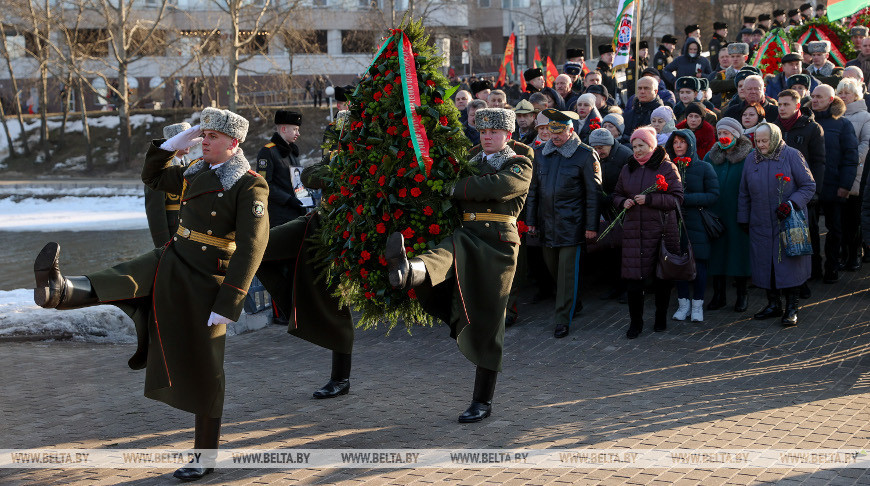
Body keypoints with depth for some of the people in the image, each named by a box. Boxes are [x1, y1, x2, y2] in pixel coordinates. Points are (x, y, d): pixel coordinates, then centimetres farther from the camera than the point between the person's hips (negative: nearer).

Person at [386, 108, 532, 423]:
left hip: (498, 243, -3)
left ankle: (483, 401, 7)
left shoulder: (520, 166, 7)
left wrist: (455, 188, -15)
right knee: (441, 257, -33)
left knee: (488, 320, -2)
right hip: (465, 236, 3)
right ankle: (407, 271, -71)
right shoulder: (471, 163, 23)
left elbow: (497, 187, -14)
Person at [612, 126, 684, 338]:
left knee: (661, 277, 5)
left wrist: (649, 199, -18)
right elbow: (617, 194, 22)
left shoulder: (666, 168, -1)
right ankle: (635, 322, 8)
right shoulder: (627, 169, 13)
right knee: (633, 277, -2)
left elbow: (677, 198, -8)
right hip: (633, 230, 3)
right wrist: (623, 202, -2)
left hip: (660, 230, -3)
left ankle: (661, 317, 22)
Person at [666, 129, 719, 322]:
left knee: (698, 263, -1)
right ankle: (683, 304, 15)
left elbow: (713, 195, -6)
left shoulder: (704, 167, 0)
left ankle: (697, 305, 10)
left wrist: (686, 198, -16)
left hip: (697, 223, -3)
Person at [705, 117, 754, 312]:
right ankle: (719, 294, 16)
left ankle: (741, 295, 13)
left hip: (738, 214, -4)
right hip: (715, 215, 4)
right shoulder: (710, 157, 10)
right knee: (716, 251, 6)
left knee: (739, 250, 2)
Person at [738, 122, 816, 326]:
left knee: (789, 263, -5)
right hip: (760, 225, 4)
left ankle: (791, 309, 3)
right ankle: (773, 305, 18)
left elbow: (809, 186, -4)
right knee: (765, 264, 5)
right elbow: (744, 193, 17)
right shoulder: (751, 159, 8)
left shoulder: (791, 156, -4)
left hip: (788, 223, -4)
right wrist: (743, 219, 14)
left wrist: (791, 204, -17)